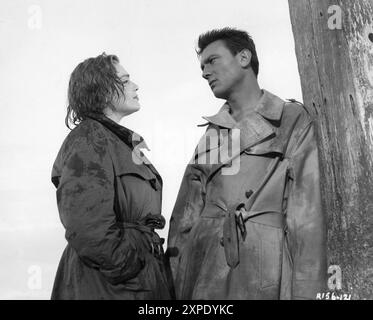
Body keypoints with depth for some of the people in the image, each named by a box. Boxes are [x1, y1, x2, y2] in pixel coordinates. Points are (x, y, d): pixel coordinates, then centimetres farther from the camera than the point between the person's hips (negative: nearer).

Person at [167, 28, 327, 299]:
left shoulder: (294, 120, 1)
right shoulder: (211, 133, 15)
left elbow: (308, 216, -8)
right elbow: (186, 216, 9)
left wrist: (307, 291, -16)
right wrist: (173, 282, -1)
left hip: (265, 275, -4)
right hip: (203, 274, 4)